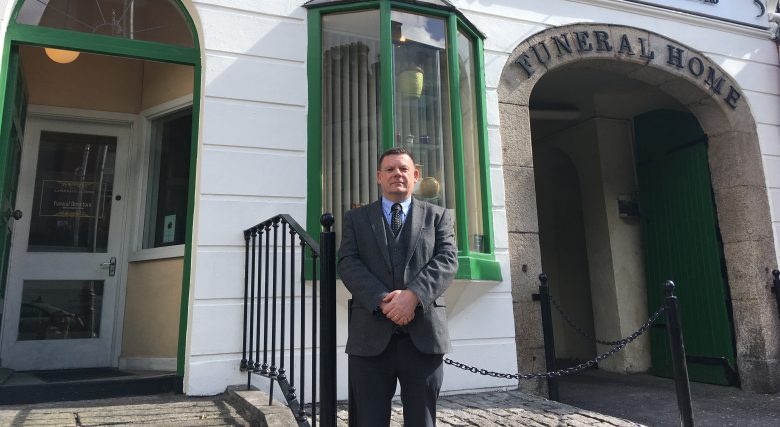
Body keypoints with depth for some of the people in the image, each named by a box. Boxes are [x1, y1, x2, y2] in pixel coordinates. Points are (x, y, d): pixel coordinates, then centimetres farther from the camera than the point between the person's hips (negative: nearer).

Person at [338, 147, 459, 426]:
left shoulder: (438, 216, 13)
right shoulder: (356, 218, 13)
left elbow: (447, 260, -1)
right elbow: (348, 264, 0)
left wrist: (413, 294, -18)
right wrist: (383, 300, -16)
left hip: (423, 333, 0)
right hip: (371, 335, 0)